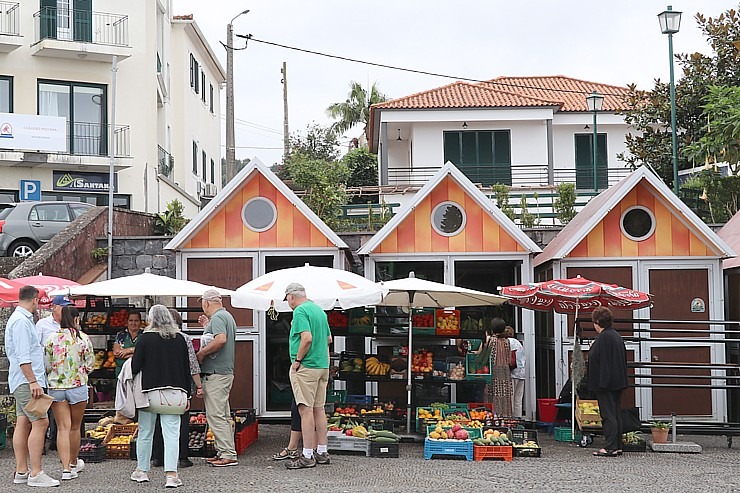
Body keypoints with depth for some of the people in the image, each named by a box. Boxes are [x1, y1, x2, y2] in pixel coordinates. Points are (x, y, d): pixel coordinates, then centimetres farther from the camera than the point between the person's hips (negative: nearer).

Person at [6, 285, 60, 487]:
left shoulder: (22, 319, 19)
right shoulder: (21, 321, -14)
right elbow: (23, 356, -21)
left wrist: (33, 380, 25)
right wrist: (33, 381, -22)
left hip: (24, 381, 11)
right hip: (26, 381, -11)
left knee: (23, 424, 10)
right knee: (40, 422, -13)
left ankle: (21, 471, 12)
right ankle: (35, 474, -14)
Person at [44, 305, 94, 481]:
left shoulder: (51, 338, -3)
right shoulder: (83, 338, -6)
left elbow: (46, 365, -1)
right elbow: (90, 364, -2)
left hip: (55, 387, 1)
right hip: (78, 386, -1)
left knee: (62, 428, 1)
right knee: (75, 427, 15)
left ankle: (66, 468, -7)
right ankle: (73, 462, 32)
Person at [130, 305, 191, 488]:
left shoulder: (145, 338, -5)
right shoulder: (180, 339, 4)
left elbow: (135, 367, -8)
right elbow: (186, 369, 8)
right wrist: (187, 395, 14)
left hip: (149, 391, -2)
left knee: (145, 432, 11)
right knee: (171, 433, -1)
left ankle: (142, 470, 23)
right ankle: (171, 474, -9)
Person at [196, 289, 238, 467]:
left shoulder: (217, 317, -12)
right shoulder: (228, 316, 19)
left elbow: (221, 339, -29)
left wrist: (201, 353, -19)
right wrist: (207, 326, 25)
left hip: (216, 374, -11)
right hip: (226, 371, 11)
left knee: (215, 414, -8)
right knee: (222, 415, 13)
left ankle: (229, 454, -9)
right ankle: (224, 452, 18)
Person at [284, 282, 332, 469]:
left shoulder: (300, 311, -11)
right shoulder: (319, 310, 16)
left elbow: (307, 338, -23)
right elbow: (328, 339, 22)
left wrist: (297, 360, -14)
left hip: (306, 367, -9)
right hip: (323, 365, 9)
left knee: (306, 409, -7)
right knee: (319, 408, 13)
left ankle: (307, 456, -5)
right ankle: (322, 452, 18)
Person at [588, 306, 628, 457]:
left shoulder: (603, 338, -17)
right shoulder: (617, 336, 12)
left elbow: (599, 360, -20)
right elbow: (623, 359, 17)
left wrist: (600, 384, -19)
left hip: (606, 384, -9)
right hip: (618, 382, 9)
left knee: (608, 415, -6)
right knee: (616, 413, 12)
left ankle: (610, 447, -4)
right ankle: (617, 446, 17)